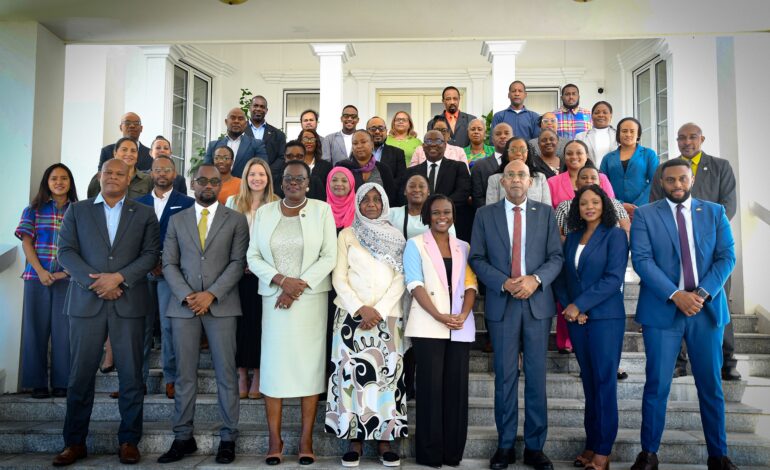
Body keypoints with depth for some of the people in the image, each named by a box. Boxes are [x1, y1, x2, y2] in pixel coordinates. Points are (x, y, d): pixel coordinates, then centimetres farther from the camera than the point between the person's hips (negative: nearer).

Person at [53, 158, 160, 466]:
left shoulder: (144, 214, 10)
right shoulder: (77, 211, 12)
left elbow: (150, 254, 1)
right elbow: (66, 251, 3)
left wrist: (118, 277, -12)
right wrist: (94, 281, -10)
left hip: (129, 302, 0)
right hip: (86, 301, 1)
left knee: (131, 375, 2)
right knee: (80, 375, 5)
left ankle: (129, 440, 13)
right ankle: (75, 442, 16)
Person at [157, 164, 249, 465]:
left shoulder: (236, 220, 7)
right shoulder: (177, 221, 14)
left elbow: (237, 263, -1)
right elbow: (169, 264, 7)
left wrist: (211, 294, -12)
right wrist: (186, 295, -8)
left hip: (221, 304, -2)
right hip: (183, 304, 2)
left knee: (226, 373, 0)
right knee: (185, 374, 5)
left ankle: (228, 438, 8)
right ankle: (183, 438, 14)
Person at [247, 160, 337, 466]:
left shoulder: (322, 210, 2)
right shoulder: (264, 212, 8)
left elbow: (330, 256, -4)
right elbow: (253, 256, 4)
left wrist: (299, 286, -12)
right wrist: (281, 280, -11)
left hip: (311, 298, -1)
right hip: (274, 297, 2)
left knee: (310, 363, 1)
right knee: (273, 363, 0)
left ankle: (306, 439, 9)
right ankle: (274, 439, 9)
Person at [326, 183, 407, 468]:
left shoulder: (396, 237, 11)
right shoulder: (347, 235, 8)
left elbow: (400, 280, 4)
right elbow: (339, 278, 2)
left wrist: (378, 311, -9)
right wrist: (360, 308, -11)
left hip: (388, 316, 1)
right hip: (352, 315, -1)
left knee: (387, 373, -3)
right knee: (353, 373, -4)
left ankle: (384, 439, 4)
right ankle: (355, 440, 3)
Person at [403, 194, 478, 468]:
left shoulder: (463, 247, 15)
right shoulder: (416, 244, 5)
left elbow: (471, 284, 8)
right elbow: (415, 284, -6)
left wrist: (463, 315, -11)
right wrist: (439, 316, -17)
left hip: (461, 328, 4)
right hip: (428, 326, -3)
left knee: (457, 387, 4)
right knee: (431, 386, -2)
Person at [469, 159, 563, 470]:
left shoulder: (545, 212, 7)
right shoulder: (485, 214, 5)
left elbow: (556, 256, 3)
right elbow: (476, 258, 1)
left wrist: (536, 279, -15)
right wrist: (504, 283, -13)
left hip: (537, 302, 1)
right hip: (501, 303, 0)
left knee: (536, 376, 5)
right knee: (505, 377, 5)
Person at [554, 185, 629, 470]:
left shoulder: (614, 235, -3)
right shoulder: (573, 237, 13)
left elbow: (614, 278, -13)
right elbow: (562, 276, 12)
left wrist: (580, 305, -14)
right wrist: (567, 305, -5)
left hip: (605, 318, -5)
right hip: (576, 318, 5)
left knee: (604, 382, -1)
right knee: (588, 382, 9)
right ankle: (591, 444, 16)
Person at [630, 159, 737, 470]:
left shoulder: (715, 212, 9)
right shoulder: (645, 215, 2)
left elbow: (726, 257, 1)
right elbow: (642, 260, -8)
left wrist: (703, 293, -13)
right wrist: (675, 295, -18)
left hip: (707, 309, 2)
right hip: (662, 310, -2)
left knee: (711, 385, 10)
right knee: (657, 386, 3)